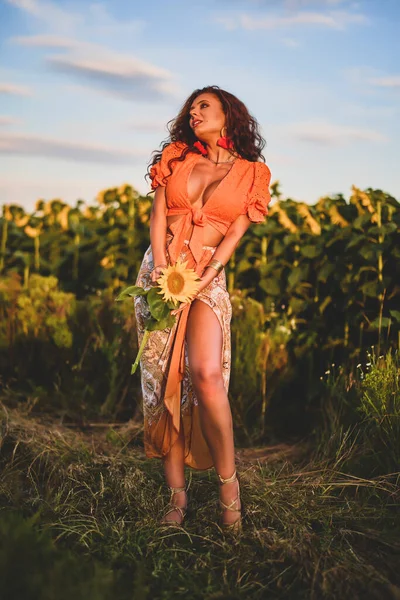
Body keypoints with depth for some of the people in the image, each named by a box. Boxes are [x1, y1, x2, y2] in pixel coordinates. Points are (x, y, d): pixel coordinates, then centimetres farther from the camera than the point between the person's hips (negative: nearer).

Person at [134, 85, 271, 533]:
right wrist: (161, 267, -13)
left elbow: (235, 233, -2)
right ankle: (177, 496, 4)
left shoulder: (252, 173, 6)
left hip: (207, 275, -3)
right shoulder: (176, 157, 13)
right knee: (163, 380, -3)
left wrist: (202, 280, -15)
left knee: (207, 375, -23)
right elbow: (157, 215, 4)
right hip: (160, 269, 3)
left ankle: (228, 483, -5)